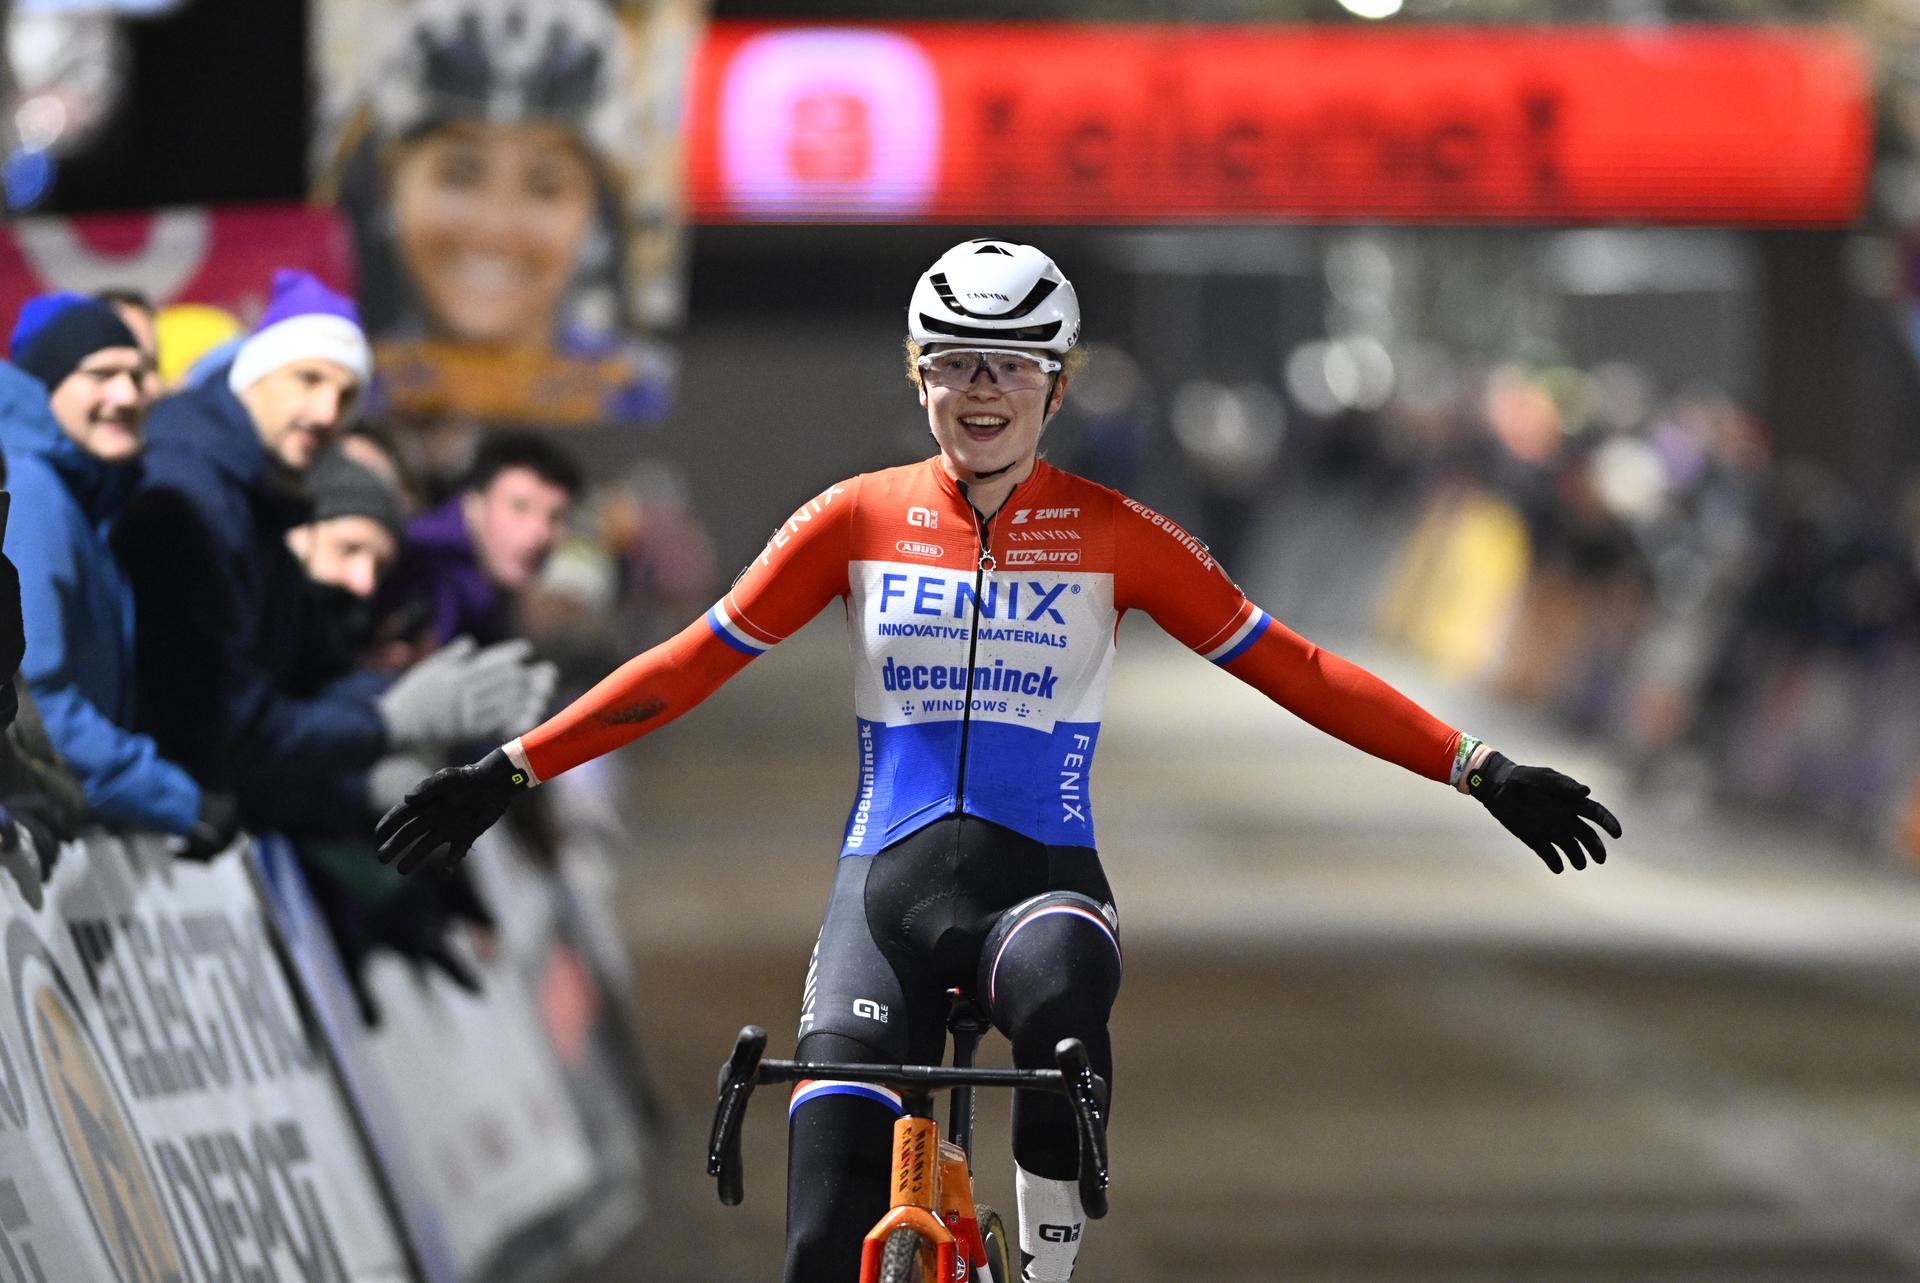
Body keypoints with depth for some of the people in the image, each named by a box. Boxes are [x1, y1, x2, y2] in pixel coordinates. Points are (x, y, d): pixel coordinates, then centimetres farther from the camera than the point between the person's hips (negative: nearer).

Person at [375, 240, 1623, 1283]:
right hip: (886, 874, 1)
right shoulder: (860, 519, 5)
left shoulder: (1114, 535, 2)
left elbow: (1287, 666, 1)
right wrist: (510, 771, 3)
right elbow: (696, 661, 7)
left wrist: (1479, 770, -6)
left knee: (1060, 991, -39)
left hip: (1041, 874, -1)